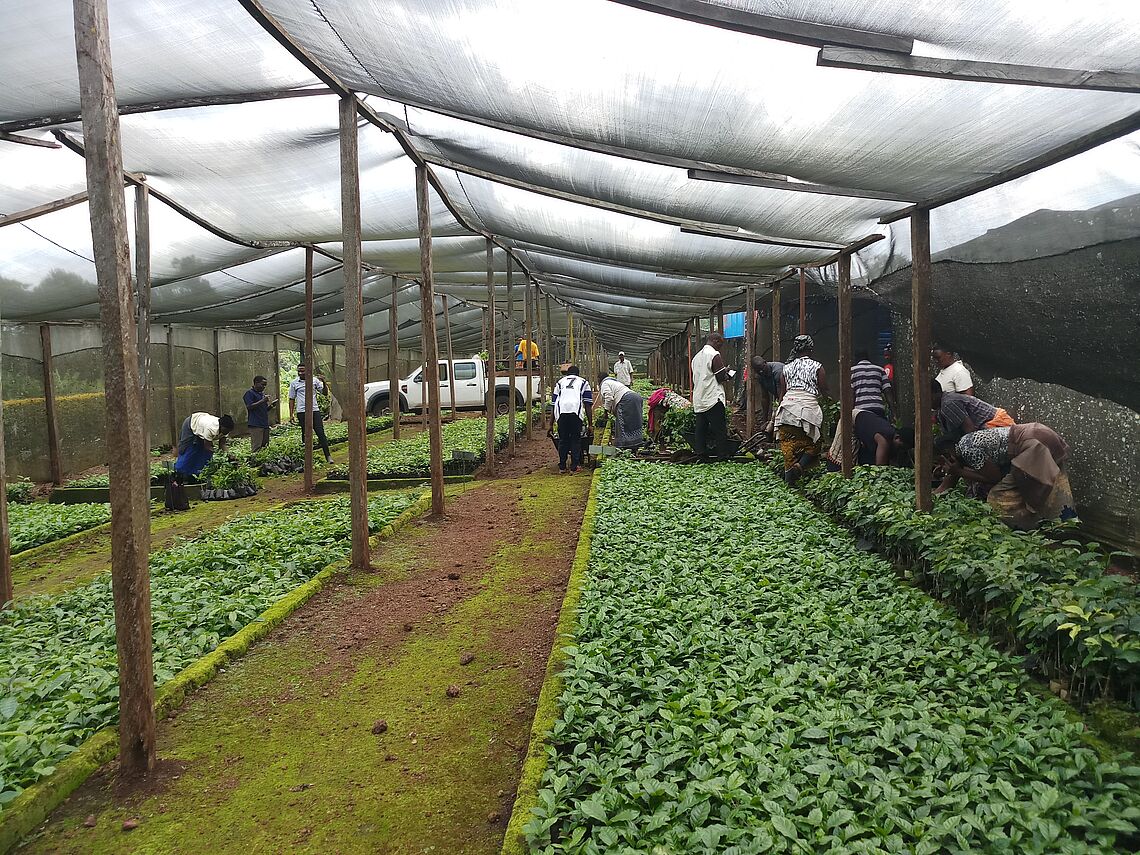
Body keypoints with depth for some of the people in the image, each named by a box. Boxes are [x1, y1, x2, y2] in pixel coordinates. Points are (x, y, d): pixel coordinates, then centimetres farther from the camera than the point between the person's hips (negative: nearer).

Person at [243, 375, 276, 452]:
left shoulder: (262, 394, 21)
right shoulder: (249, 393, -4)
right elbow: (249, 406, -16)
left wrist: (271, 405, 5)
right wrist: (262, 401, -19)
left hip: (265, 424, 8)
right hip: (255, 425, -8)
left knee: (265, 445, 6)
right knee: (256, 448, -12)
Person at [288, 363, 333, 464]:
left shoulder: (314, 380, 6)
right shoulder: (294, 383, 6)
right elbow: (292, 399, 10)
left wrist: (324, 382, -12)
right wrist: (291, 415, 4)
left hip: (314, 410, 0)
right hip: (301, 412, 0)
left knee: (321, 433, -4)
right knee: (306, 435, 5)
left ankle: (328, 456, -2)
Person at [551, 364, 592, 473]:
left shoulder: (560, 382, 33)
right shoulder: (583, 382, 29)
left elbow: (554, 404, 29)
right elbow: (588, 406, 19)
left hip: (561, 412, 2)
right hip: (576, 411, -2)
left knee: (562, 439, 12)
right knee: (576, 439, 8)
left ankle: (562, 466, 17)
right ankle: (574, 467, 9)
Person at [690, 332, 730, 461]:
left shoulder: (697, 356, 16)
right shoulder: (715, 355, -9)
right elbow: (721, 378, -13)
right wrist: (726, 371, 10)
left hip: (698, 400, 8)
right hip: (713, 399, -8)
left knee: (701, 429, 8)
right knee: (720, 429, -3)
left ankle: (701, 455, 9)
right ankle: (722, 456, -3)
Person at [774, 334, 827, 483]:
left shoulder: (787, 367, 14)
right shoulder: (817, 367, 3)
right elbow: (824, 391, 3)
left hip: (788, 406, 4)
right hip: (808, 407, -4)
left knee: (788, 443, 7)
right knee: (812, 445, 6)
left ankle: (788, 476, 4)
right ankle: (799, 466, -19)